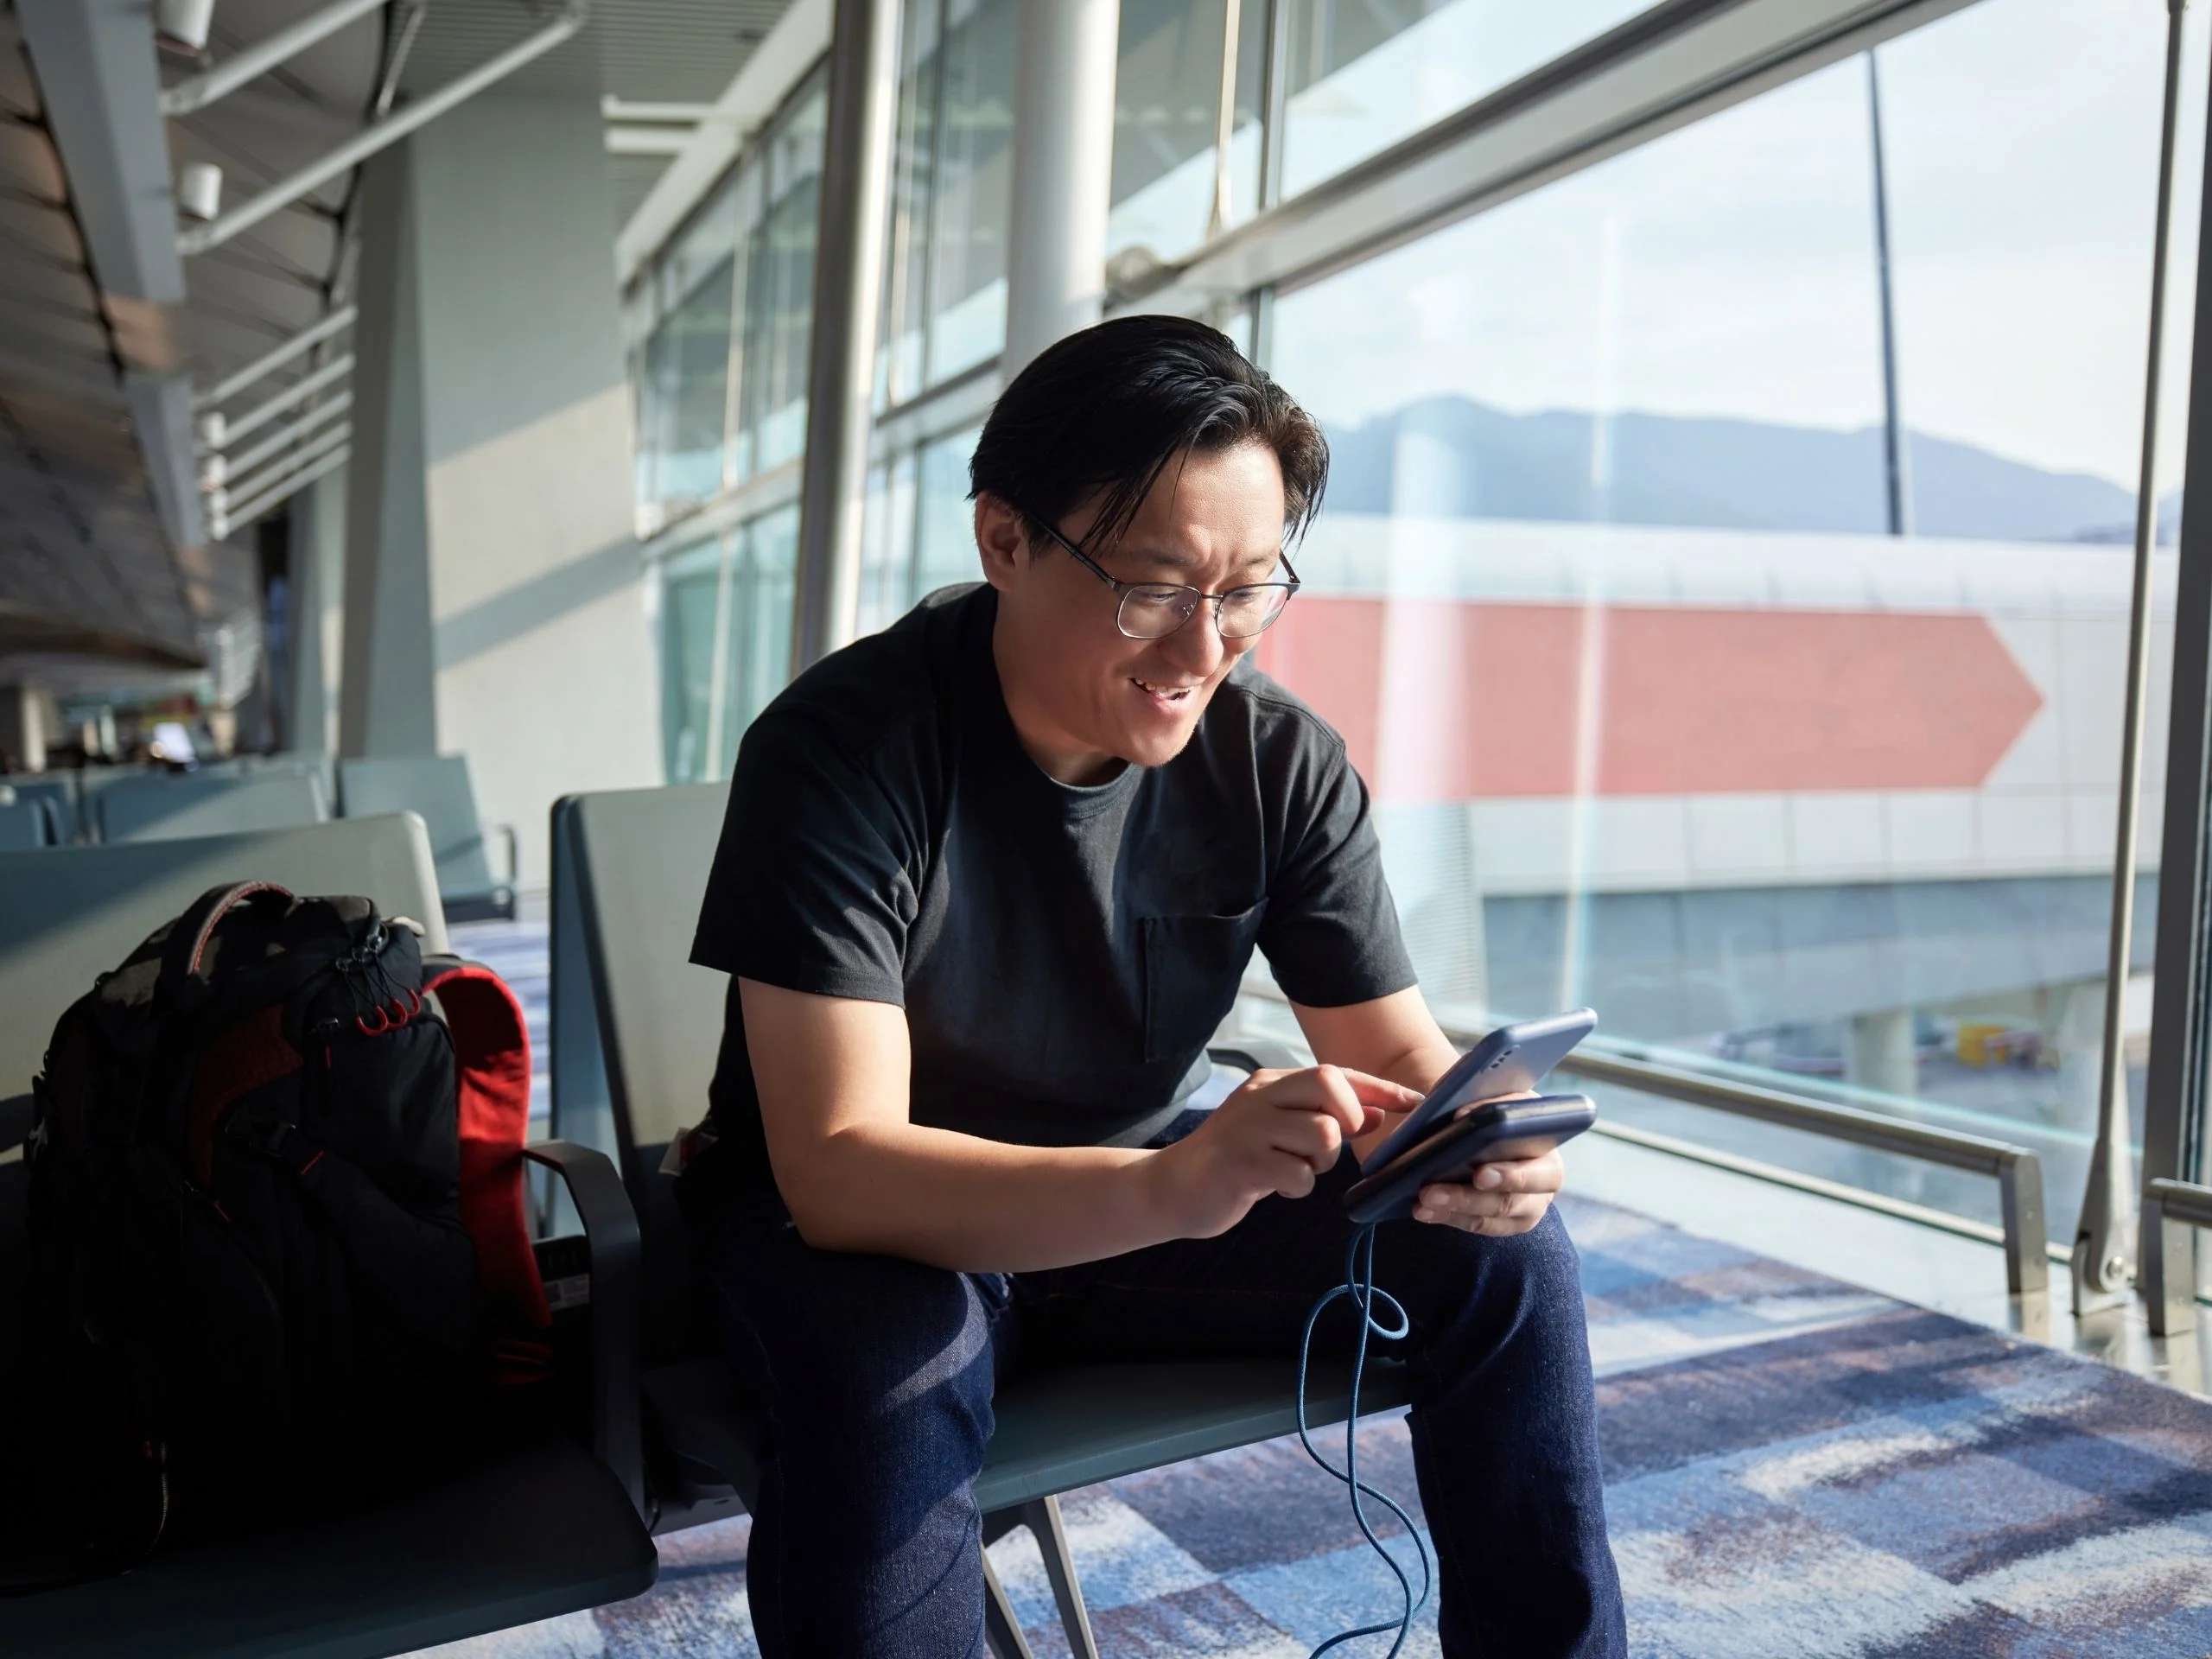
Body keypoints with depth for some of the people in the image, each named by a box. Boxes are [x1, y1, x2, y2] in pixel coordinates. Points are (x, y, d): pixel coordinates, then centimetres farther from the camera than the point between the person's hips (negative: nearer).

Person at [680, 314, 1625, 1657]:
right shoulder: (843, 748, -25)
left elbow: (1401, 1054, -6)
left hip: (1148, 1188, 4)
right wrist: (1166, 1192, -47)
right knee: (888, 1371, -38)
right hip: (858, 1218, -3)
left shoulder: (1284, 762, -10)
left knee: (1505, 1253, -11)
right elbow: (836, 1166, -31)